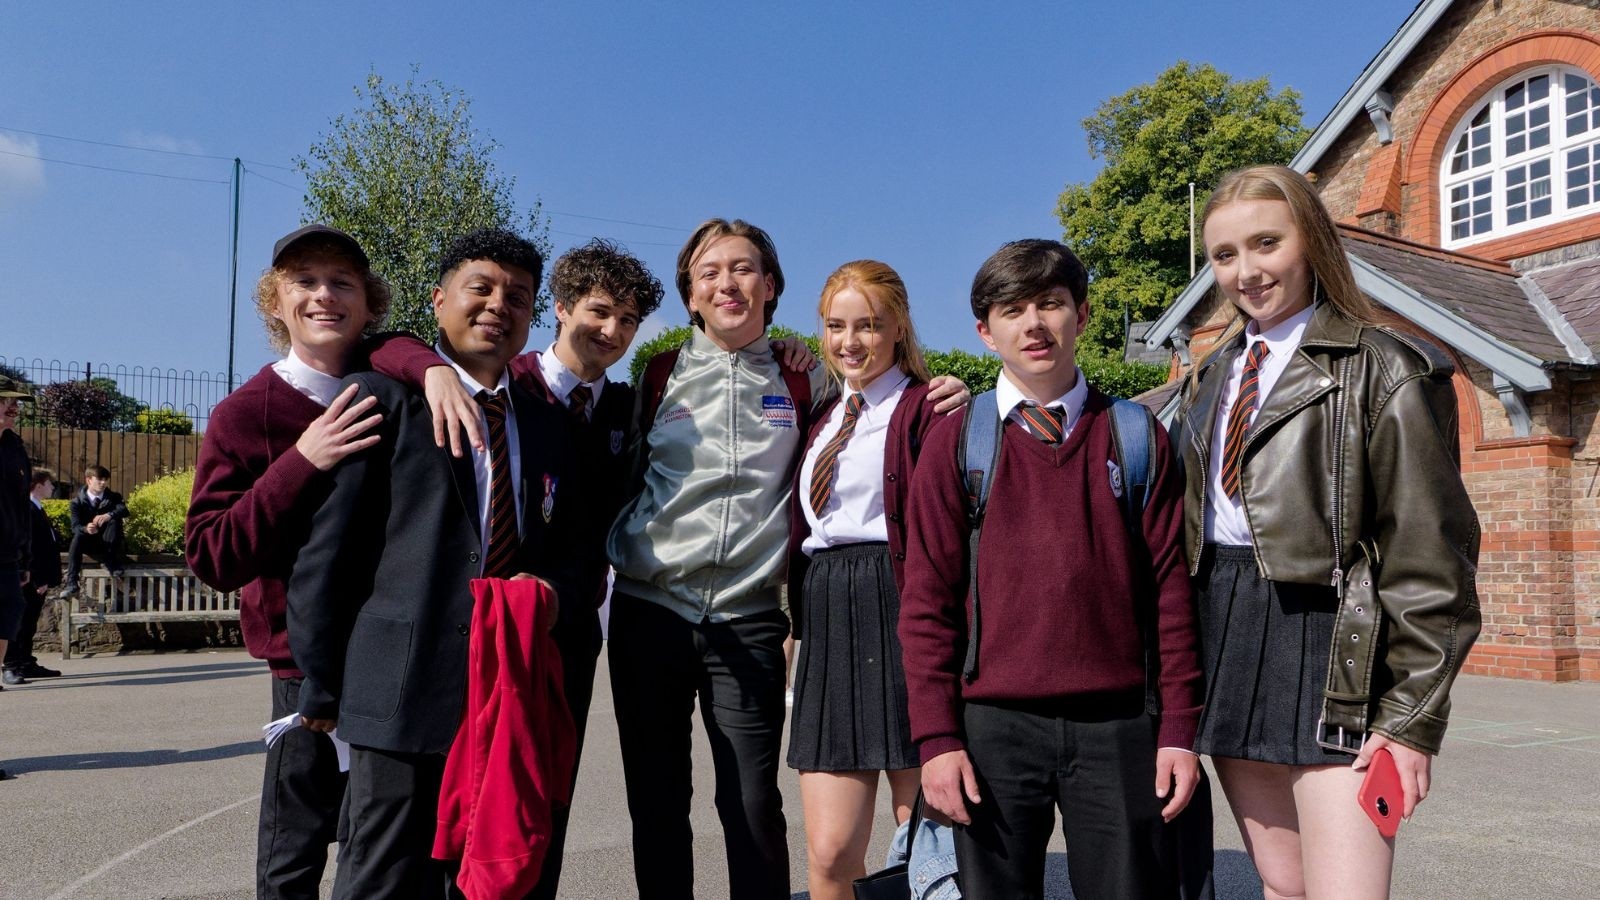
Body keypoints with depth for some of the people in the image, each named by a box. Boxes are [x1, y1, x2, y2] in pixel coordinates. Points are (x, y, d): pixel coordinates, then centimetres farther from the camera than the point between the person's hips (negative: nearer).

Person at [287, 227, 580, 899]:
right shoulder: (381, 397, -2)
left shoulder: (547, 423, 15)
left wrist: (553, 588, -4)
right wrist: (321, 688, -6)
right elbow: (325, 554, -4)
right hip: (407, 693, -5)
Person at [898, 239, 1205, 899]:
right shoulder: (956, 441, 3)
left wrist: (1179, 730, 1)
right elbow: (926, 598, 1)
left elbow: (1170, 586, 5)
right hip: (994, 726, 0)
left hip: (1119, 723, 1)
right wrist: (936, 739, -5)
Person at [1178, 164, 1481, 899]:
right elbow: (1190, 525, 18)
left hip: (1328, 646, -5)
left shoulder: (1382, 370, -6)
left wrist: (1414, 716, -11)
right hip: (1225, 634, 6)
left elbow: (1428, 558, -9)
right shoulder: (1214, 377, 13)